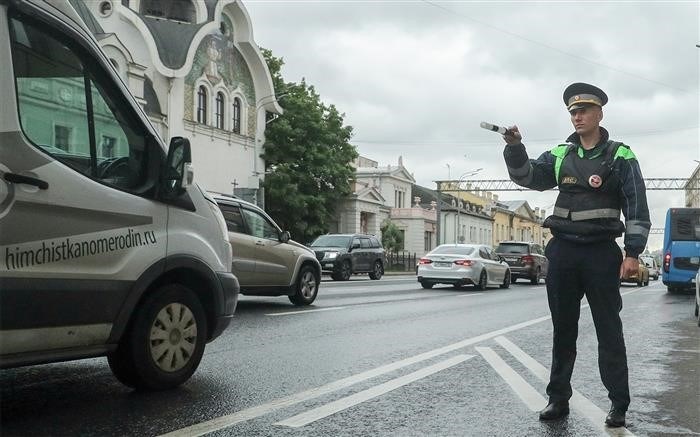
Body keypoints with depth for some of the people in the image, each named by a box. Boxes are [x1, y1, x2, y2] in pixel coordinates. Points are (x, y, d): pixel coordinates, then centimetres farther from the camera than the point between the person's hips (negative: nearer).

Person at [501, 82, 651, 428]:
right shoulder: (560, 156, 11)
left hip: (601, 253, -4)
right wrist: (514, 148, -16)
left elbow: (637, 208, -5)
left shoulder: (620, 157, -1)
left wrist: (633, 253, -12)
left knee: (609, 330, 1)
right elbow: (527, 176, 1)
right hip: (562, 251, 4)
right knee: (563, 330, 9)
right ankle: (558, 399, 17)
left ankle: (618, 403, 10)